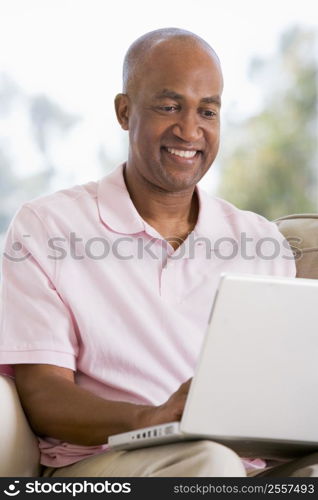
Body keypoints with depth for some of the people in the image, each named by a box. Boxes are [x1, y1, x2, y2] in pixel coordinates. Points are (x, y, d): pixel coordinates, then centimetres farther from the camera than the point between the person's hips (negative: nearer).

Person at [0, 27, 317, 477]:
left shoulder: (261, 240, 16)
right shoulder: (47, 228, 5)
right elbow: (41, 395, -4)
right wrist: (151, 419, -25)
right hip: (95, 463, -4)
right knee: (209, 461, -37)